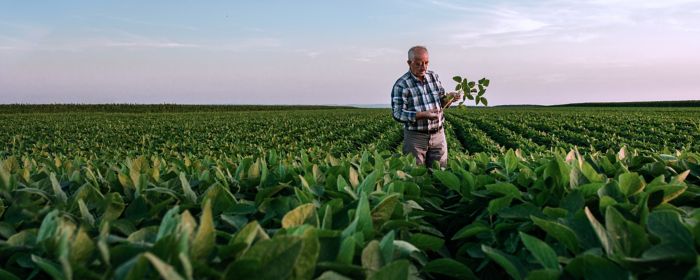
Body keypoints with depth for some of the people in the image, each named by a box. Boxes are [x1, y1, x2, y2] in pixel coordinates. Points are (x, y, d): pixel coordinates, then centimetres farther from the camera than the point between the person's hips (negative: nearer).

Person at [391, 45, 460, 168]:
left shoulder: (434, 77, 6)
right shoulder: (401, 84, -12)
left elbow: (441, 102, 14)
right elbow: (397, 114, -16)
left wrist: (449, 98, -9)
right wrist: (423, 115, -27)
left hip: (438, 134, 5)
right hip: (415, 136, -4)